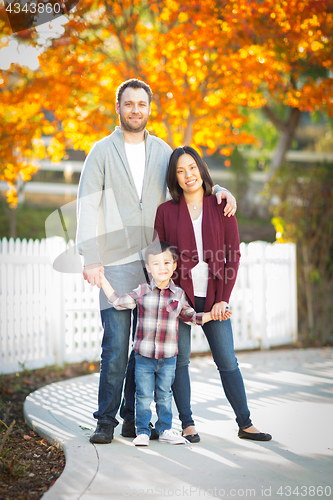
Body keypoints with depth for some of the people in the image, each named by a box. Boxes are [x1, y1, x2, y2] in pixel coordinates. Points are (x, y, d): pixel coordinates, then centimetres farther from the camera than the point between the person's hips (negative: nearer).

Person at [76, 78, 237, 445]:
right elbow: (87, 207, -2)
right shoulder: (102, 152, 2)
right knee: (116, 346, -8)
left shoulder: (162, 151, 12)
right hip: (116, 262, -3)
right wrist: (90, 259, -11)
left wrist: (220, 191, 0)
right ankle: (106, 421, 4)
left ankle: (134, 418, 15)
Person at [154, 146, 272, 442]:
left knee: (227, 360, 1)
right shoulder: (166, 211, 4)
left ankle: (245, 424, 9)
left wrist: (223, 299, -6)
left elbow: (234, 255, 3)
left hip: (212, 297, 0)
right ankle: (187, 425, 7)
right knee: (179, 360, -1)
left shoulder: (221, 207, 5)